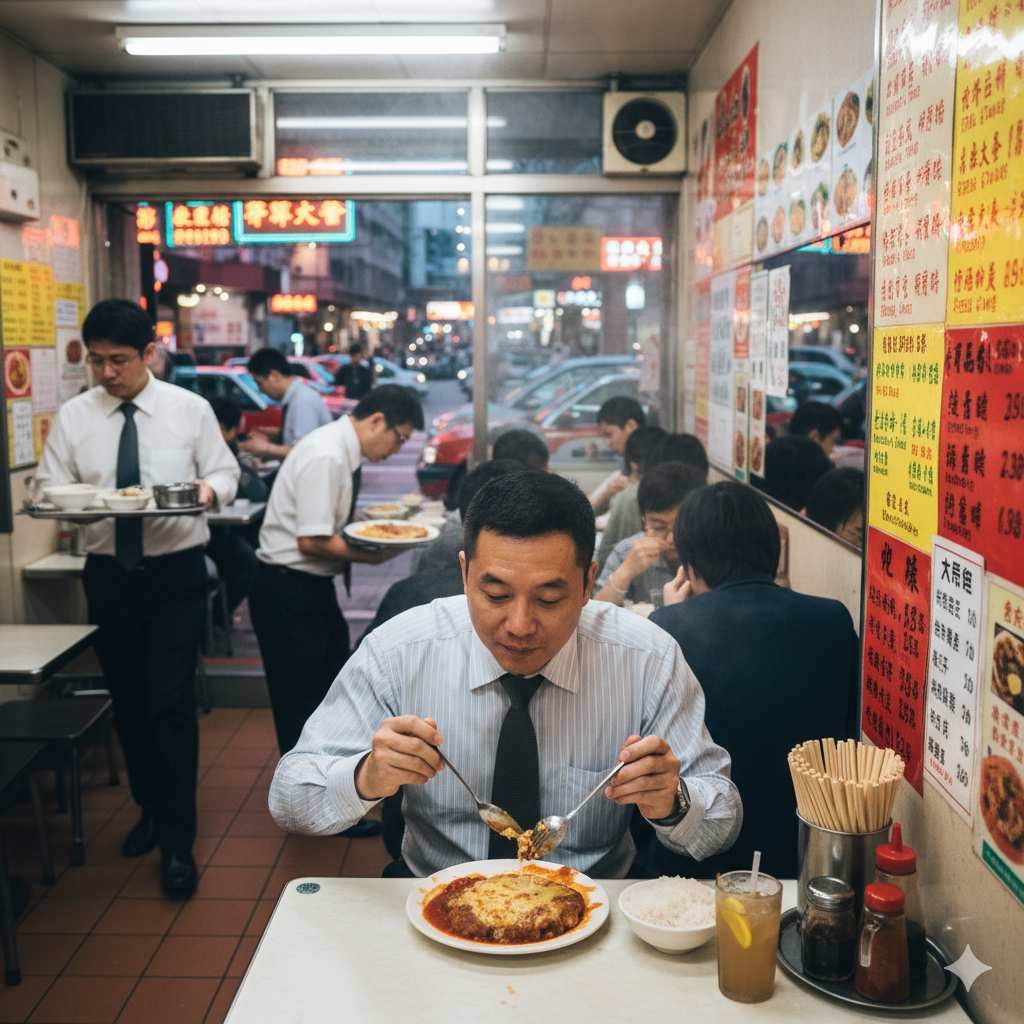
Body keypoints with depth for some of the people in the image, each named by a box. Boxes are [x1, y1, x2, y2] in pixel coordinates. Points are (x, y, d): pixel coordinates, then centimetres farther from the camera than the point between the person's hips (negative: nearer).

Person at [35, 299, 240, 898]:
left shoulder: (190, 409, -2)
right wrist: (56, 496, -19)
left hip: (176, 574, -3)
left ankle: (178, 843, 5)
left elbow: (226, 473, 3)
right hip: (109, 574, 3)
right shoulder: (74, 416, 3)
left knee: (171, 704, -6)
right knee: (127, 701, 14)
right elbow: (48, 485, 4)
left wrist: (209, 490, -20)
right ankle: (151, 809, 35)